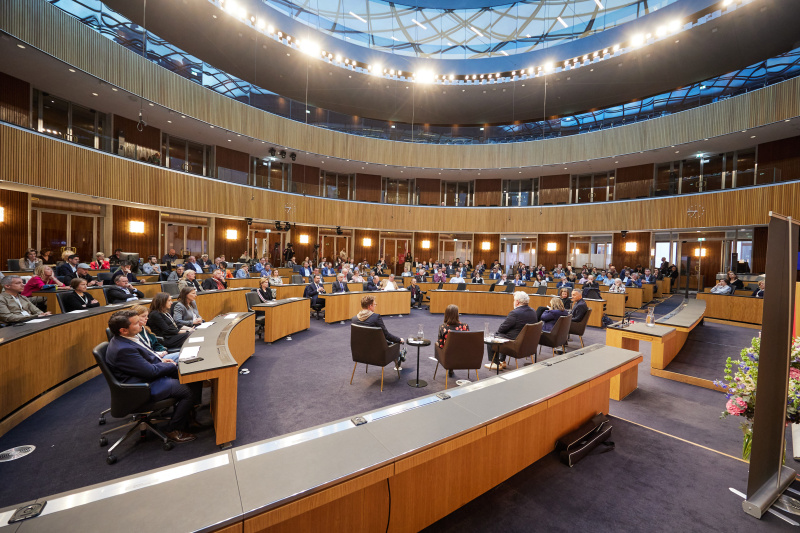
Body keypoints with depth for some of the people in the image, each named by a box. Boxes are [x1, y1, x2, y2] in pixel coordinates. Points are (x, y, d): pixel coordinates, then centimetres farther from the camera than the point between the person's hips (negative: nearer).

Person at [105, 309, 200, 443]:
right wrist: (171, 365, -8)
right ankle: (173, 430, 5)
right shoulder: (123, 349, -29)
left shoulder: (124, 339, 2)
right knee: (191, 389, -15)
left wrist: (161, 361, 6)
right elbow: (151, 371, -24)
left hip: (150, 375, 10)